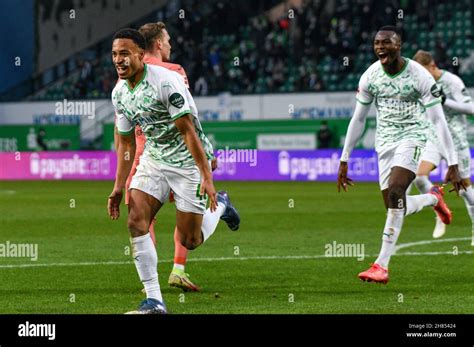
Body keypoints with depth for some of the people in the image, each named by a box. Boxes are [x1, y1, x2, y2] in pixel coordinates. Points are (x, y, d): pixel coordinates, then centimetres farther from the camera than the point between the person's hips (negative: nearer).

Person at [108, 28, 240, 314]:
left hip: (188, 160, -6)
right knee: (136, 223, -13)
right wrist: (119, 186, 9)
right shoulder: (119, 93, 1)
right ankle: (154, 300, -8)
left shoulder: (166, 81, -22)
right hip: (154, 159, 6)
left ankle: (220, 205, 31)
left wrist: (207, 178, -25)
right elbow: (126, 142, 13)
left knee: (189, 241, -2)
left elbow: (188, 131, -23)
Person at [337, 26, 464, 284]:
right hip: (385, 142, 5)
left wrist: (453, 165, -15)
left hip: (411, 136, -5)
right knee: (396, 208, 3)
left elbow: (438, 121, -12)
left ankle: (382, 264, -28)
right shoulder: (370, 76, -1)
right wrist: (344, 161, 8)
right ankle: (434, 198, 39)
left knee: (395, 192, -27)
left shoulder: (419, 76, -14)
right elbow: (358, 120, 9)